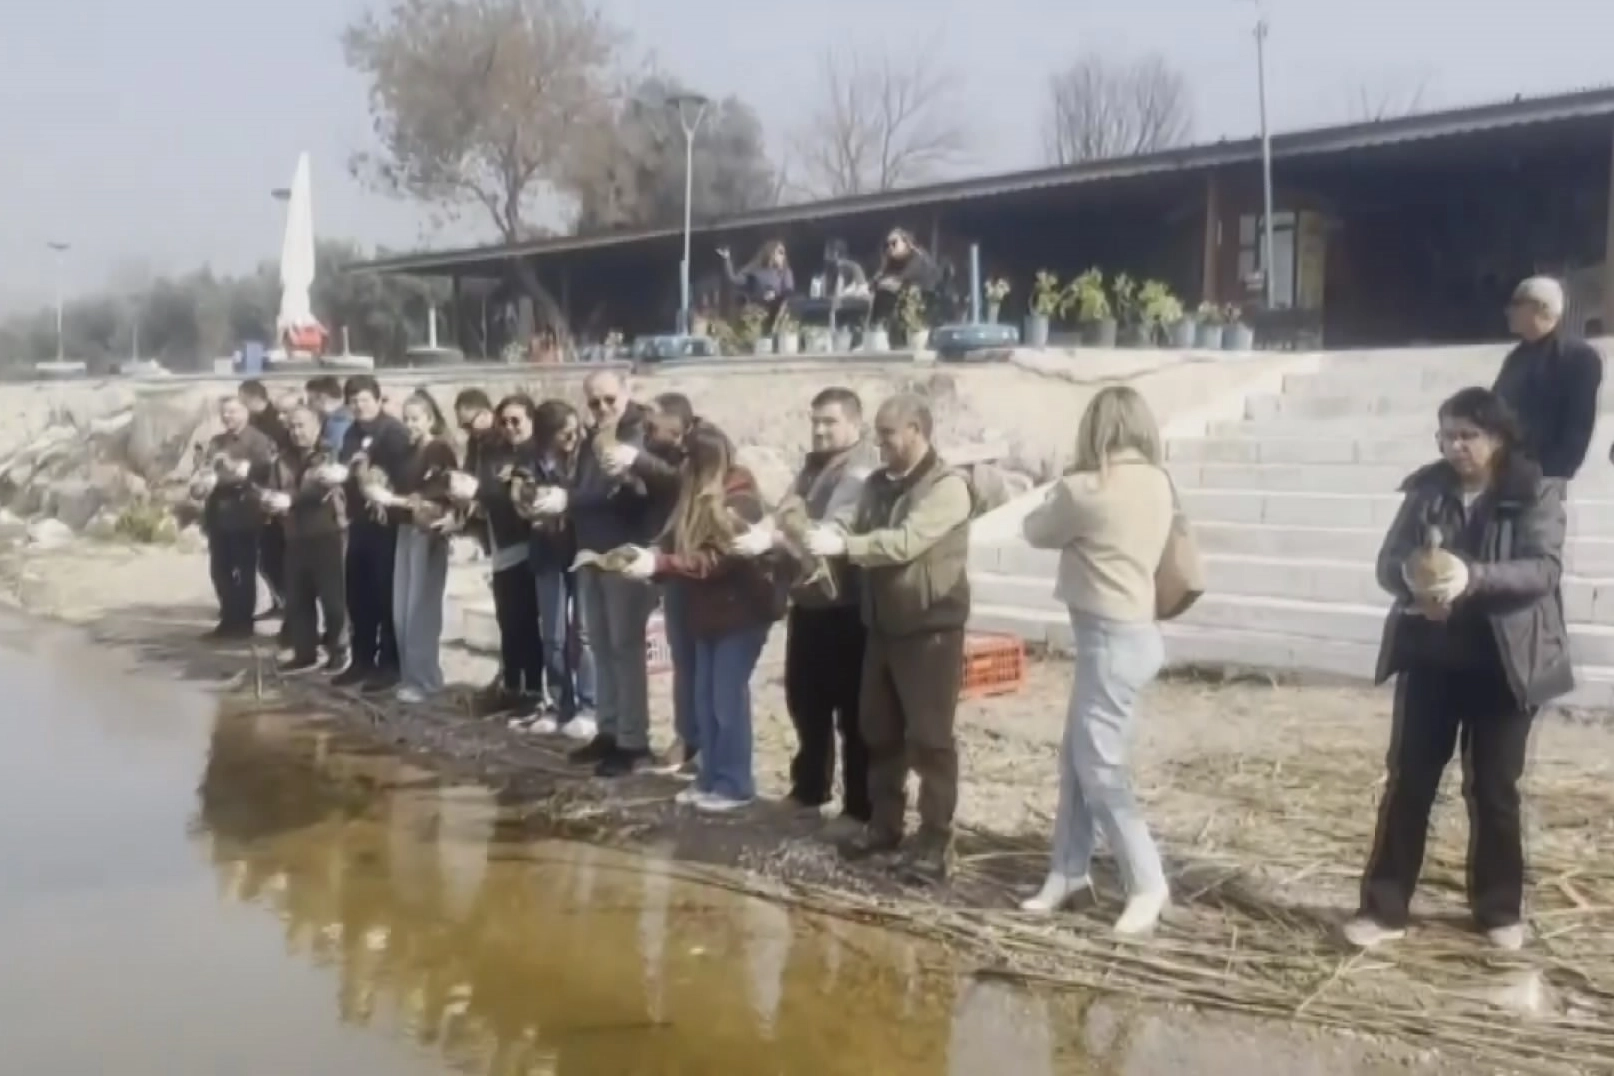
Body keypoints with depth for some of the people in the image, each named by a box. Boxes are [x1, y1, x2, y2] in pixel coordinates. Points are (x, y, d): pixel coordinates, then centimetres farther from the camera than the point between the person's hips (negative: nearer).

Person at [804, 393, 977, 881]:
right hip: (883, 625, 7)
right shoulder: (878, 483, 10)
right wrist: (829, 539, -10)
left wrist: (842, 544, -28)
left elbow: (906, 542, -25)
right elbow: (861, 538, 12)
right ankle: (883, 823, 27)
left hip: (930, 629, -7)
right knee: (879, 732, 14)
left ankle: (936, 838, 9)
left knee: (929, 737, -1)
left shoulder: (947, 486, -13)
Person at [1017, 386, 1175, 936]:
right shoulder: (1156, 483, 5)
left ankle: (1147, 884, 8)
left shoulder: (1087, 489, -17)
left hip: (1111, 638, -9)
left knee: (1100, 768, 0)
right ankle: (1067, 872, 23)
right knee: (1075, 759, 14)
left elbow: (1036, 531, 0)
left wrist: (1057, 497, 15)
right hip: (1129, 630, 9)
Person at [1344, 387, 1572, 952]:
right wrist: (1415, 583, -23)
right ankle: (1384, 908, 12)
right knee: (1407, 780, 4)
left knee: (1493, 788, 9)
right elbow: (1389, 562, 0)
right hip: (1429, 658, 2)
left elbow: (1545, 568, -17)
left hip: (1503, 663, -2)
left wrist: (1473, 578, -33)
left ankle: (1500, 909, 27)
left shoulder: (1537, 493, -6)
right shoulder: (1427, 488, 2)